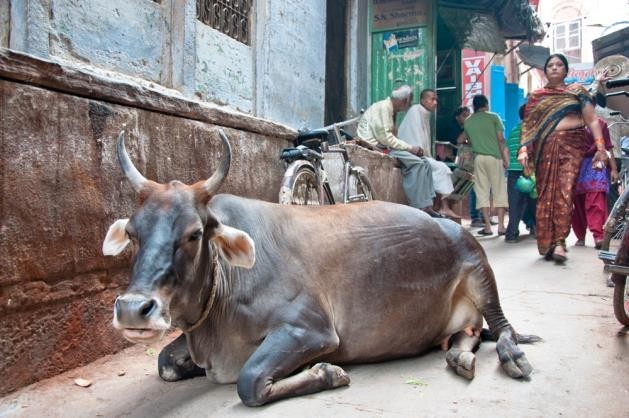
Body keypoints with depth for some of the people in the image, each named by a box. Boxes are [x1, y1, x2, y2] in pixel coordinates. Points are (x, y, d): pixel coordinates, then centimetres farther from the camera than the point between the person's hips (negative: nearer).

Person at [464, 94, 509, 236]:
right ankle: (501, 226, 1)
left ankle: (488, 227, 0)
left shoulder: (467, 122, 10)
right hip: (494, 157, -2)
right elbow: (500, 139, -2)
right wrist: (505, 158, 2)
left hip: (478, 158, 2)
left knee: (482, 192, 3)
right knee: (499, 191, 4)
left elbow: (470, 141, 11)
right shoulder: (493, 117, 3)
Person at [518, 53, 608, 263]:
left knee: (564, 192, -15)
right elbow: (527, 125, 9)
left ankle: (559, 242, -19)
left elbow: (592, 120, 7)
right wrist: (524, 149, -6)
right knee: (545, 194, -2)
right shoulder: (536, 96, 15)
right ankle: (547, 243, 3)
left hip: (571, 145, -1)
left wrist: (600, 147, -4)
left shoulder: (577, 91, 13)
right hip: (544, 147, 1)